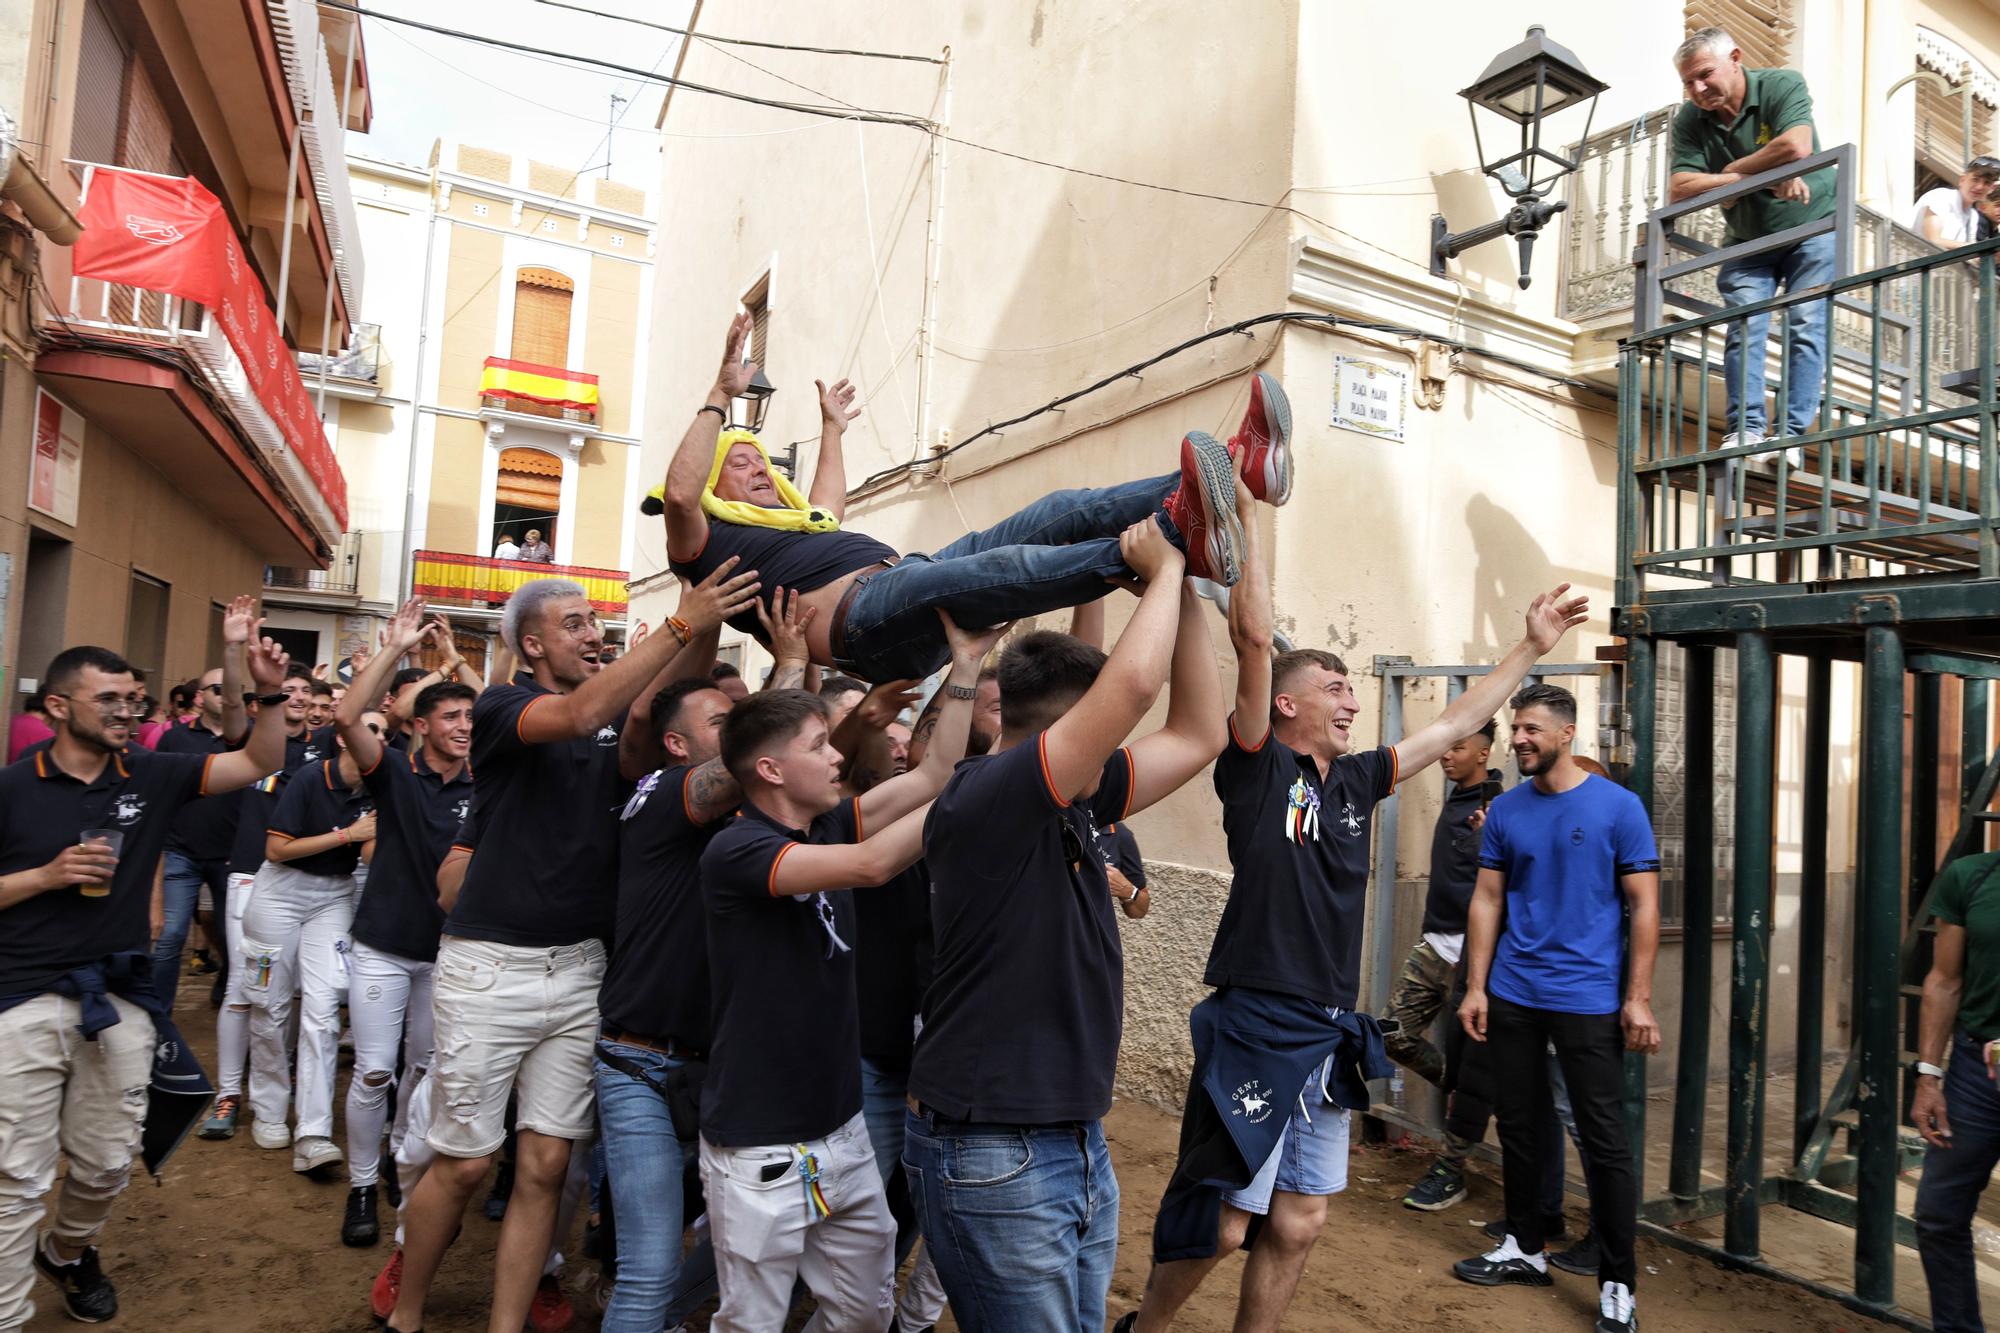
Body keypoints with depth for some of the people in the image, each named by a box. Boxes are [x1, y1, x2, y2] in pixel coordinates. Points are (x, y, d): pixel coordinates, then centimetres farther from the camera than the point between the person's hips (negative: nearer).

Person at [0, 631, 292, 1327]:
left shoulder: (152, 776, 2)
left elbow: (259, 763, -1)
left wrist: (269, 693, -15)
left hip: (120, 1001, 3)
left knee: (107, 1164, 16)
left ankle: (68, 1252, 44)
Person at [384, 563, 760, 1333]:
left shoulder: (615, 725, 9)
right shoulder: (500, 708, -8)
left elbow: (645, 741, -13)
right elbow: (580, 715, -28)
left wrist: (705, 636, -24)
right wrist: (681, 626, -34)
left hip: (578, 969, 4)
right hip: (489, 966, -4)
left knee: (545, 1165, 6)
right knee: (463, 1164, 7)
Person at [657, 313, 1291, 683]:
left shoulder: (790, 523, 39)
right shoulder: (708, 542, 15)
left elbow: (825, 512, 61)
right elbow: (678, 493, -7)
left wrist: (831, 430, 69)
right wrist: (722, 395, -4)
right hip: (862, 614, -9)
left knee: (1058, 515, -12)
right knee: (1000, 567, -38)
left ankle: (1240, 463, -27)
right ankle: (1180, 537, -61)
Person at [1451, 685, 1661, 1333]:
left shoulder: (1618, 807, -6)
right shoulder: (1505, 810, 4)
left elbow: (1644, 907, -5)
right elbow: (1487, 901, 6)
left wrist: (1638, 1000, -9)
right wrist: (1476, 987, 2)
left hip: (1588, 1000, -4)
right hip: (1513, 996, 4)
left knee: (1604, 1142, 3)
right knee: (1518, 1126, 14)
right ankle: (1525, 1248, 30)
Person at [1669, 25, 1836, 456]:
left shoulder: (1783, 85, -15)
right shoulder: (1689, 121, -7)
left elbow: (1796, 147, -32)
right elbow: (1679, 190, -19)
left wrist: (1733, 171, -19)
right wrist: (1765, 178, -25)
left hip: (1812, 227, -3)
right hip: (1748, 242, 3)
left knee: (1806, 327, -11)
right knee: (1745, 328, -13)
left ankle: (1793, 435, -16)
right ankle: (1745, 430, -18)